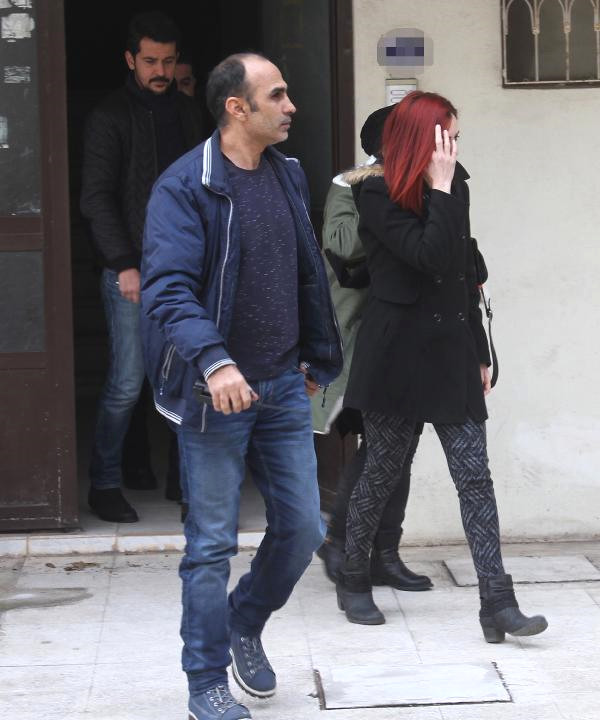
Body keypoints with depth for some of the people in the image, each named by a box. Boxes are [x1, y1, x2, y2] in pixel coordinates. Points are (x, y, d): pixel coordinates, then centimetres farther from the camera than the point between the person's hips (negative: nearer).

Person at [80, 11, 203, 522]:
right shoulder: (110, 119, -4)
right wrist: (124, 264, -14)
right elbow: (96, 197, -7)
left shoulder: (187, 113, 13)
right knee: (126, 383, -6)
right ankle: (104, 485, 5)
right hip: (133, 271, -5)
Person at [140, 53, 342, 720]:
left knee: (301, 528, 9)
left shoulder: (287, 175, 9)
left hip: (282, 387, 6)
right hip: (215, 392, -6)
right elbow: (167, 288, -24)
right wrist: (213, 360, -38)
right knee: (212, 545, 2)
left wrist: (317, 358, 19)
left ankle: (245, 622, 36)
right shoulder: (184, 187, -14)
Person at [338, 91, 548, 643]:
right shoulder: (379, 198, -9)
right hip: (398, 354, -5)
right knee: (382, 473, 7)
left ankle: (498, 604, -6)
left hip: (451, 353, 5)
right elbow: (430, 256, -24)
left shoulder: (456, 189, 10)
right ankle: (354, 583, 27)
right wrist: (440, 188, -18)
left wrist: (480, 354, 16)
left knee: (475, 477, -3)